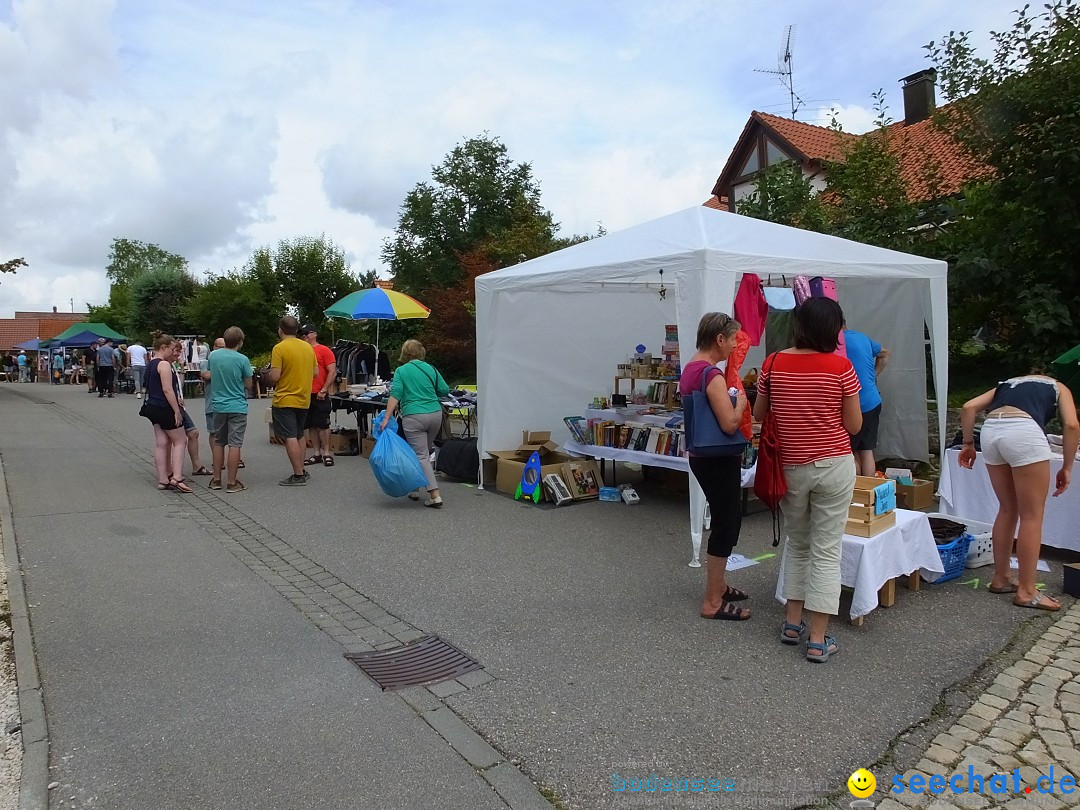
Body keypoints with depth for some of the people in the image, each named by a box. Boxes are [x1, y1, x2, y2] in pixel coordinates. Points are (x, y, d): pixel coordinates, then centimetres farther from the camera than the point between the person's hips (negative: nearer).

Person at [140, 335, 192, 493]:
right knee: (180, 441, -2)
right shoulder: (164, 365, -15)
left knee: (161, 443, 9)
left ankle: (163, 480, 11)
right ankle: (176, 478, -10)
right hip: (165, 408, -9)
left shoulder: (150, 364, 15)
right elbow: (167, 389, -21)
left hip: (153, 407, 9)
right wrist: (177, 411, -19)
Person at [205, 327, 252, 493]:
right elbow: (248, 385, -4)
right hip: (237, 407, -4)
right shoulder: (242, 359, -12)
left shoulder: (213, 355, 1)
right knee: (234, 444, -1)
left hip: (218, 406, 4)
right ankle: (232, 483, 1)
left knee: (218, 443, 16)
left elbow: (209, 375, 16)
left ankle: (216, 479, 22)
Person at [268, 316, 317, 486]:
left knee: (290, 438, -3)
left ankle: (298, 476, -3)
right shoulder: (308, 347, 5)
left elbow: (274, 376, -18)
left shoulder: (279, 348, -13)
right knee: (298, 437, 18)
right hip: (303, 400, 7)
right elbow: (315, 372, 10)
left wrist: (267, 375, 3)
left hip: (284, 400, -6)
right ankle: (302, 470, 21)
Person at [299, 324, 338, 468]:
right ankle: (316, 454, 14)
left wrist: (323, 390, -13)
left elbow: (333, 372, -8)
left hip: (319, 395, -5)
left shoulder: (324, 350, -3)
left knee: (323, 425, -2)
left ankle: (327, 453, 5)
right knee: (311, 426, 8)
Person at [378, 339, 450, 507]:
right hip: (435, 414, 4)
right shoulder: (431, 369, 9)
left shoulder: (401, 371, 1)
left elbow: (395, 395, -9)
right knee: (424, 452, 17)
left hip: (414, 416, -4)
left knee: (421, 456, -2)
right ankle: (415, 489, 27)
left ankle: (435, 495, -11)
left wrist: (386, 417, -10)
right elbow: (444, 390, 9)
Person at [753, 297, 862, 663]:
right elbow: (854, 426, -4)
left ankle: (792, 623, 26)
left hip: (791, 468, 3)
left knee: (797, 544, 21)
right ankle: (818, 640, 9)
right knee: (827, 550, 5)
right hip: (833, 466, -2)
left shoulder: (774, 363, -4)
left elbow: (758, 414, 7)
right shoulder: (841, 367, -10)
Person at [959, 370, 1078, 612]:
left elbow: (969, 407, 18)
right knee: (1032, 516, 6)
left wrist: (968, 443, 23)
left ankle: (1001, 578, 28)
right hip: (1024, 431, -4)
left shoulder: (1007, 383, 36)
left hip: (990, 431, 4)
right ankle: (1026, 591, 11)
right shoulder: (1058, 387, 28)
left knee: (1007, 510, 19)